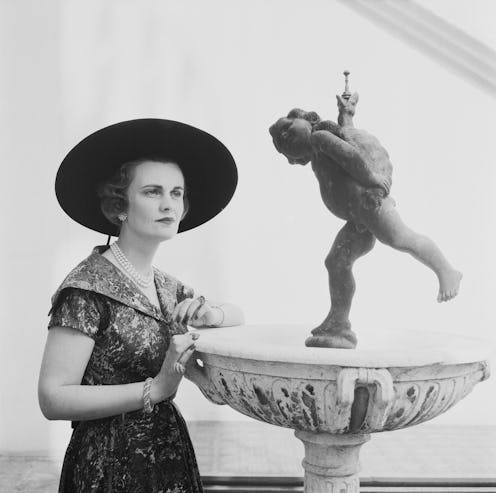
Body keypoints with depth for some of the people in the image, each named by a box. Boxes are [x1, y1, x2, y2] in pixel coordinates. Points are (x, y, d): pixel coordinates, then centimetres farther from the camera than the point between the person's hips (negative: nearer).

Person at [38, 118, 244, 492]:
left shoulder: (167, 287, 5)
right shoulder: (88, 288, -16)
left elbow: (238, 314, 19)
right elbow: (53, 398, -19)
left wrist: (210, 313, -4)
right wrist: (156, 388, -23)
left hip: (171, 455, 7)